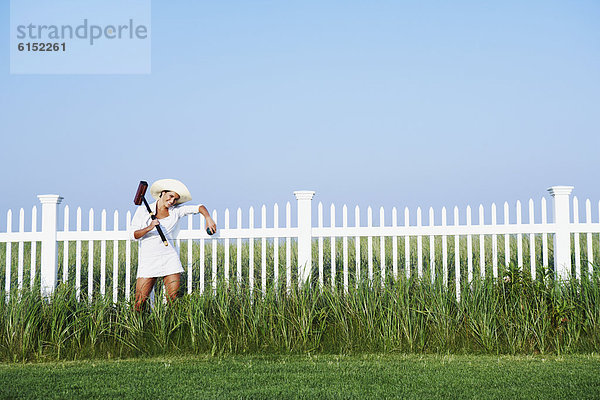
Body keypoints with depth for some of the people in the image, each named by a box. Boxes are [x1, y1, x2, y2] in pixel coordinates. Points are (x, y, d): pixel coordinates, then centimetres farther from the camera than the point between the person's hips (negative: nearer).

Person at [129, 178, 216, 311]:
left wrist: (208, 219, -5)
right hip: (148, 259, -2)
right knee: (139, 303, -8)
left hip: (170, 258, 2)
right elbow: (133, 234, -5)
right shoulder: (143, 210, 2)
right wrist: (149, 228, -22)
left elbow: (199, 207, 14)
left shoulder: (176, 211, 8)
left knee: (173, 300, -6)